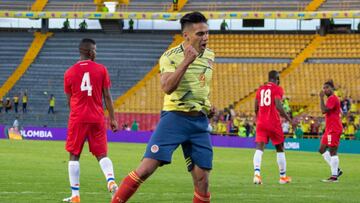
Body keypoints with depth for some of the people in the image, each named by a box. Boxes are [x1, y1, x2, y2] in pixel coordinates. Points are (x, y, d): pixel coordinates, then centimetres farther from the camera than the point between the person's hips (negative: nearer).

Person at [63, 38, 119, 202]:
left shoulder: (69, 73, 2)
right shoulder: (101, 70, 0)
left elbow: (69, 100, 9)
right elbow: (107, 96, -1)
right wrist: (112, 118, 6)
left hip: (77, 119, 0)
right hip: (97, 119, 0)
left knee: (74, 156, 7)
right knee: (102, 155, 9)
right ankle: (111, 180, -18)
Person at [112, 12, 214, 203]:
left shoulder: (209, 56, 9)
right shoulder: (170, 56, -8)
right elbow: (167, 87, -24)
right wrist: (186, 61, -27)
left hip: (200, 122, 5)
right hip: (174, 117, -4)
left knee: (202, 181, -1)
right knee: (146, 169, -14)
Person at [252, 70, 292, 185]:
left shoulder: (260, 89, 13)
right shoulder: (277, 89, -4)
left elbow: (256, 108, 15)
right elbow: (278, 106, -16)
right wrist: (289, 119, -9)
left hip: (261, 123, 4)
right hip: (274, 123, -4)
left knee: (259, 148, -7)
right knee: (280, 149, 12)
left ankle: (256, 173, -30)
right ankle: (283, 177, 20)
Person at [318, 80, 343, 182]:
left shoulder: (332, 98, -13)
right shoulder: (332, 98, 19)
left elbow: (324, 110, -25)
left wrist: (321, 98, -20)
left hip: (333, 130, -11)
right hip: (329, 129, 11)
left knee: (332, 152, -9)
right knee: (322, 150, 12)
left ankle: (334, 176, -8)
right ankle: (336, 170, 13)